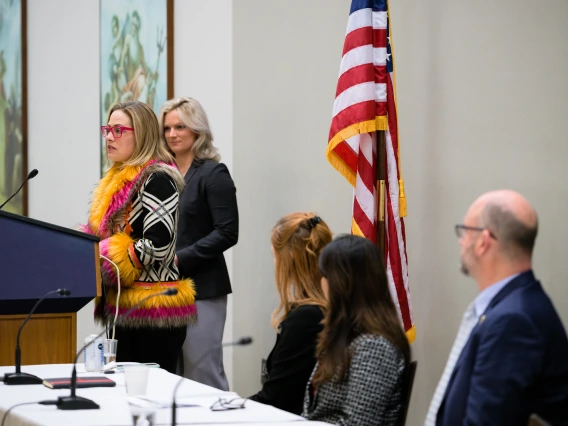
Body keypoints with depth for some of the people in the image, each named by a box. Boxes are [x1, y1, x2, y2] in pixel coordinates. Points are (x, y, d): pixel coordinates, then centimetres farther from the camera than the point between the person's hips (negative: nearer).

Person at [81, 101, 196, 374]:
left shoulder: (157, 179, -13)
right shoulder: (119, 179, 15)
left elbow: (157, 246, -21)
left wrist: (102, 260, -17)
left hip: (153, 312, -9)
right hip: (122, 307, 9)